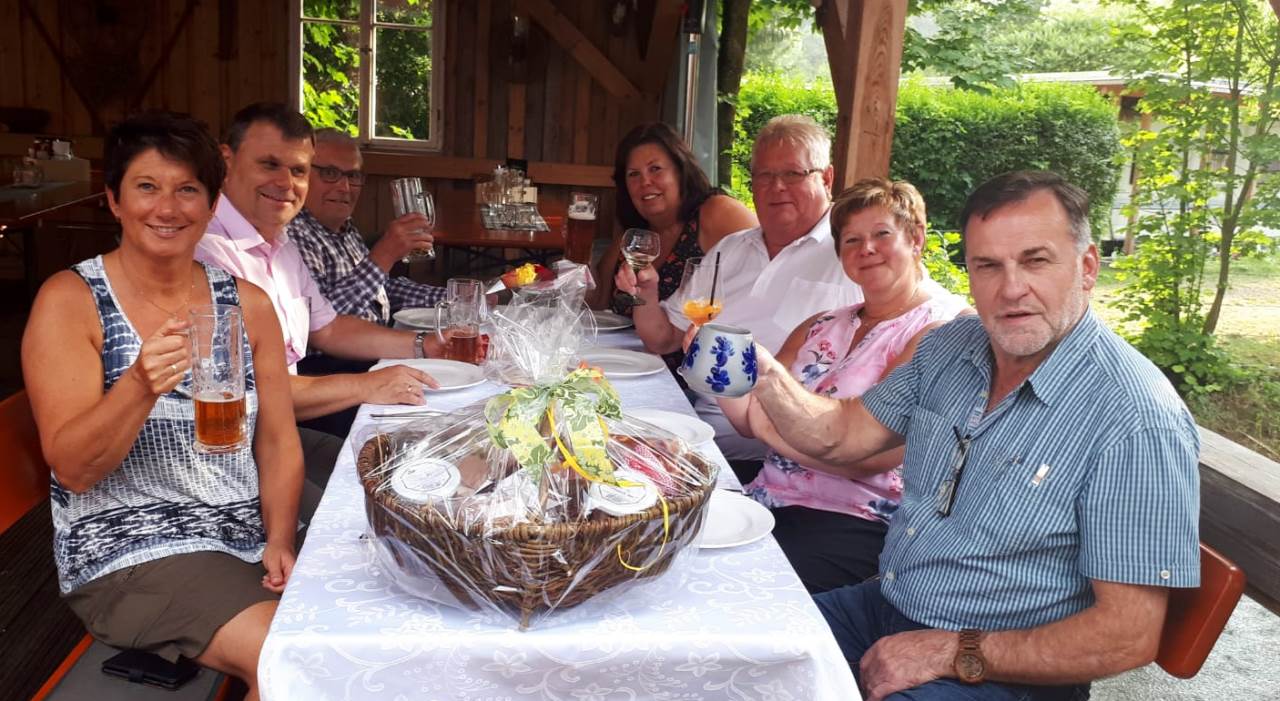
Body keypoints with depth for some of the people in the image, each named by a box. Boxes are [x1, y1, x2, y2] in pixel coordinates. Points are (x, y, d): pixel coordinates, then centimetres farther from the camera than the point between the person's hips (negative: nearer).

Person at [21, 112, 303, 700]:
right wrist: (140, 386, -28)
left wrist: (279, 542, -7)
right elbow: (73, 468, -10)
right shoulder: (70, 300, -4)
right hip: (128, 556, -4)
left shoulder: (247, 304, 7)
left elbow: (279, 442, 8)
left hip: (251, 541, 5)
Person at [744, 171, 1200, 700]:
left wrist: (954, 653, -20)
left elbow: (1129, 636, -22)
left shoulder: (1138, 422, -22)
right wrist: (766, 374, -13)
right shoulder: (950, 347, 0)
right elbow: (841, 436, 6)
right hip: (885, 608, 7)